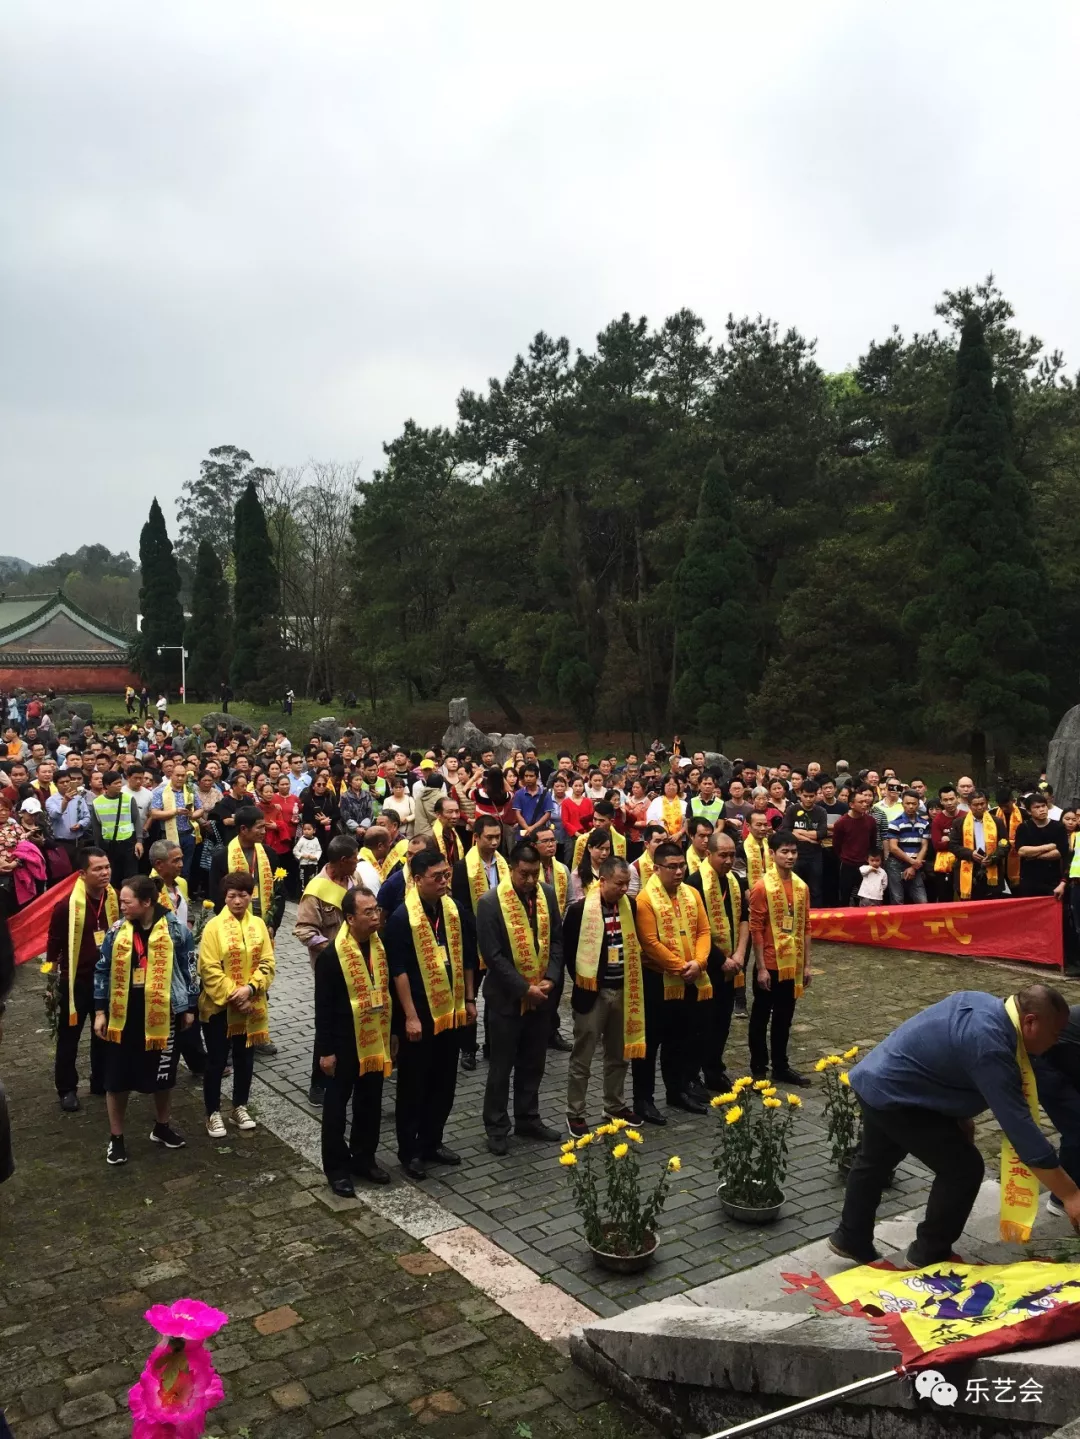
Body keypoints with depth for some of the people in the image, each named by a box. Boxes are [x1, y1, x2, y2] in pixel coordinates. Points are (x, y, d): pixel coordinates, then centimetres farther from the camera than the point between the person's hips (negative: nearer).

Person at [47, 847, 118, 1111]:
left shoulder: (114, 899, -5)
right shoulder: (67, 905, -20)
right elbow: (54, 945, -11)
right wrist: (52, 981, -6)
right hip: (76, 980, -4)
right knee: (69, 1036, 9)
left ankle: (101, 1082, 32)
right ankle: (67, 1089, 24)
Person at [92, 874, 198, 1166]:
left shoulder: (175, 930, -9)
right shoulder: (117, 931, -3)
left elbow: (189, 969, -1)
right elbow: (103, 971, 5)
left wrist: (189, 1008, 2)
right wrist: (100, 1011, 4)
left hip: (163, 1015, -1)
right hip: (123, 1016, 1)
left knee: (163, 1075, 13)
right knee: (117, 1078, 7)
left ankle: (161, 1128, 34)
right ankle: (116, 1138, 24)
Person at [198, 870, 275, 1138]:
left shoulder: (258, 925, 2)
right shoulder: (214, 926, -10)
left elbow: (267, 963, 0)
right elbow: (209, 969, -13)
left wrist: (250, 988, -15)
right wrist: (231, 995, -18)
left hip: (251, 1006, 4)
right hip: (219, 1006, -4)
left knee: (245, 1058, 14)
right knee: (217, 1060, 6)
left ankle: (240, 1107, 31)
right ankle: (213, 1113, 20)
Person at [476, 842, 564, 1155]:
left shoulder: (548, 895, 0)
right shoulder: (491, 902, -17)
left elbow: (557, 940, 5)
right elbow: (492, 955, -17)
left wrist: (550, 979, -8)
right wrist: (523, 988, -18)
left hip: (541, 995, 5)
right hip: (506, 997, -5)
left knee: (534, 1063, 16)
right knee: (502, 1065, 7)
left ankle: (528, 1119, 31)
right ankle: (497, 1126, 20)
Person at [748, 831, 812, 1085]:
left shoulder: (802, 887, 5)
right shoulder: (762, 887, -13)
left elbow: (805, 927, 10)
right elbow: (756, 929, -13)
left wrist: (806, 964, 9)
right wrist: (761, 968, -14)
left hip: (793, 965, 5)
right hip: (770, 965, -5)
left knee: (784, 1018, 16)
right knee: (761, 1018, 7)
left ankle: (781, 1067, 27)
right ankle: (759, 1070, 17)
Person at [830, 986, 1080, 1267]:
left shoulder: (983, 1002, 1)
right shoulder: (990, 1047, -28)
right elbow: (1020, 1125, -27)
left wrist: (960, 1116, 16)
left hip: (873, 1078, 10)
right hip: (893, 1095, -10)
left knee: (873, 1162, 27)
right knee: (963, 1168, -1)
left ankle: (851, 1239, 42)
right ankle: (929, 1254, 15)